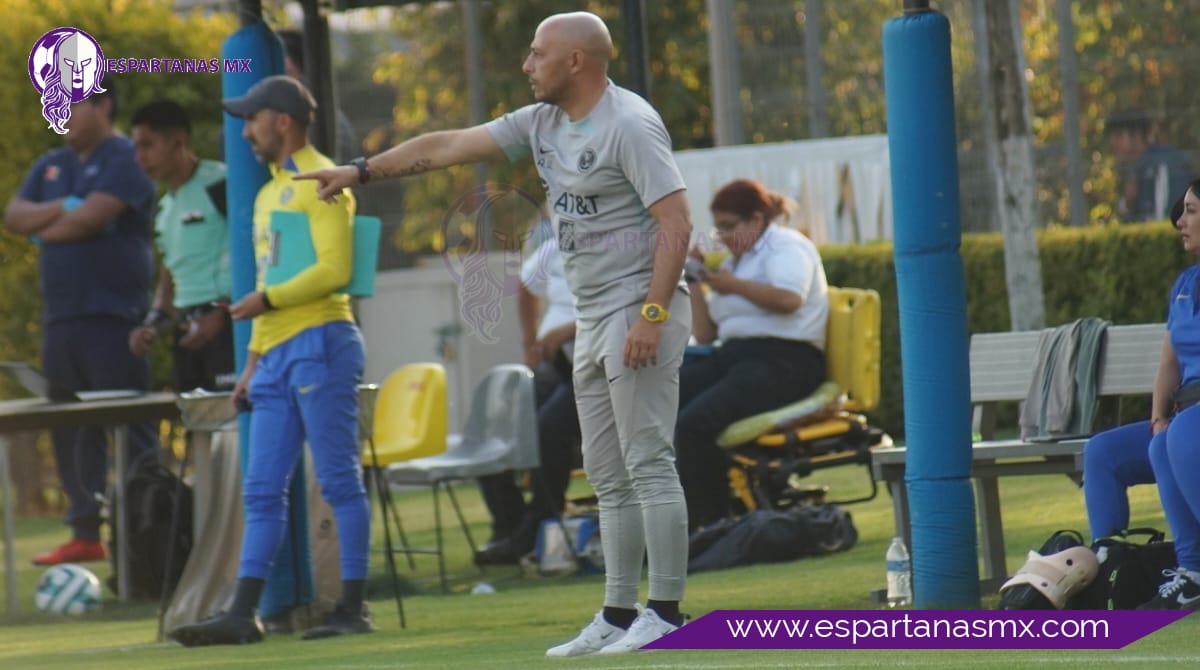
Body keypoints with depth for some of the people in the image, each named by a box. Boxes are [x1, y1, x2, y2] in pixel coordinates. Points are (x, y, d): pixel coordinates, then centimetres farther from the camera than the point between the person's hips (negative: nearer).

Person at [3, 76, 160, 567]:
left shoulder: (125, 159, -6)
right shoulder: (51, 166, 19)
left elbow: (90, 218, -16)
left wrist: (44, 229, 1)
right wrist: (60, 208, -7)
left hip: (112, 316, -8)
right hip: (61, 317, 8)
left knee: (130, 433, -8)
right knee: (69, 432, 8)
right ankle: (85, 534, 13)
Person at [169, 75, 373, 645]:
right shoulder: (269, 195, 23)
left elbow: (333, 270, -16)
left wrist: (266, 300, -13)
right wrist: (254, 356, 21)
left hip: (319, 343, -9)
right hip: (278, 353, 9)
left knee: (339, 481, -6)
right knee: (261, 491, 5)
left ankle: (354, 608, -4)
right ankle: (243, 614, 3)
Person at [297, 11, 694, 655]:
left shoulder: (630, 124, -14)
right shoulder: (541, 122, 11)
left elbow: (676, 223, -19)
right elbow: (445, 147, 17)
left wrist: (652, 315, -25)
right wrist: (360, 169, 18)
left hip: (639, 311, -9)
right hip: (592, 321, 9)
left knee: (648, 465, -10)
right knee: (608, 476, 9)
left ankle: (667, 616, -9)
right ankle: (618, 618, 11)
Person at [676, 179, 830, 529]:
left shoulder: (787, 246, 3)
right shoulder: (735, 260, 27)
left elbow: (790, 298, -20)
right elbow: (704, 333, 25)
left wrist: (734, 285, -12)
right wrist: (693, 280, 17)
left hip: (783, 361, -9)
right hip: (734, 356, 9)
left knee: (694, 423, -31)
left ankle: (710, 522, -20)